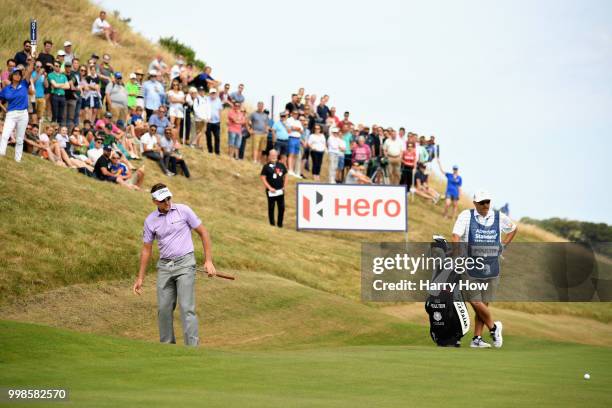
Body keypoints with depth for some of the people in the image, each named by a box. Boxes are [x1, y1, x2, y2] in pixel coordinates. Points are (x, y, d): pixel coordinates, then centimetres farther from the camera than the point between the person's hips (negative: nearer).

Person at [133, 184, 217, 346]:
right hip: (164, 266, 4)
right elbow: (146, 249, 12)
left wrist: (208, 261, -5)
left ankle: (192, 347, -12)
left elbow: (203, 233, 1)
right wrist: (140, 278, 10)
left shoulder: (183, 211, -4)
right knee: (164, 308, 4)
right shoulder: (150, 221, 5)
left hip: (185, 264, -4)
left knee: (187, 308, -11)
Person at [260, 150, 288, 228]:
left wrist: (284, 186, 5)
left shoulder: (281, 165, 7)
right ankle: (272, 224, 12)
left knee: (282, 207, 4)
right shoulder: (266, 166, -6)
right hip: (271, 191, -4)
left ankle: (280, 224, 16)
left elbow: (285, 175, 17)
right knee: (271, 207, 3)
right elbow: (263, 177, -9)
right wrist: (269, 188, -14)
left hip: (280, 190, 4)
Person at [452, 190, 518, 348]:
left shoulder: (499, 217, 6)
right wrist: (456, 256, -24)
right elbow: (456, 236, -13)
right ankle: (494, 327, 16)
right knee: (475, 302, -6)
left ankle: (477, 338, 9)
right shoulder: (466, 216, -4)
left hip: (492, 269, 3)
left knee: (483, 304, 4)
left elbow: (513, 229, 26)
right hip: (470, 267, -3)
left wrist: (503, 246, 15)